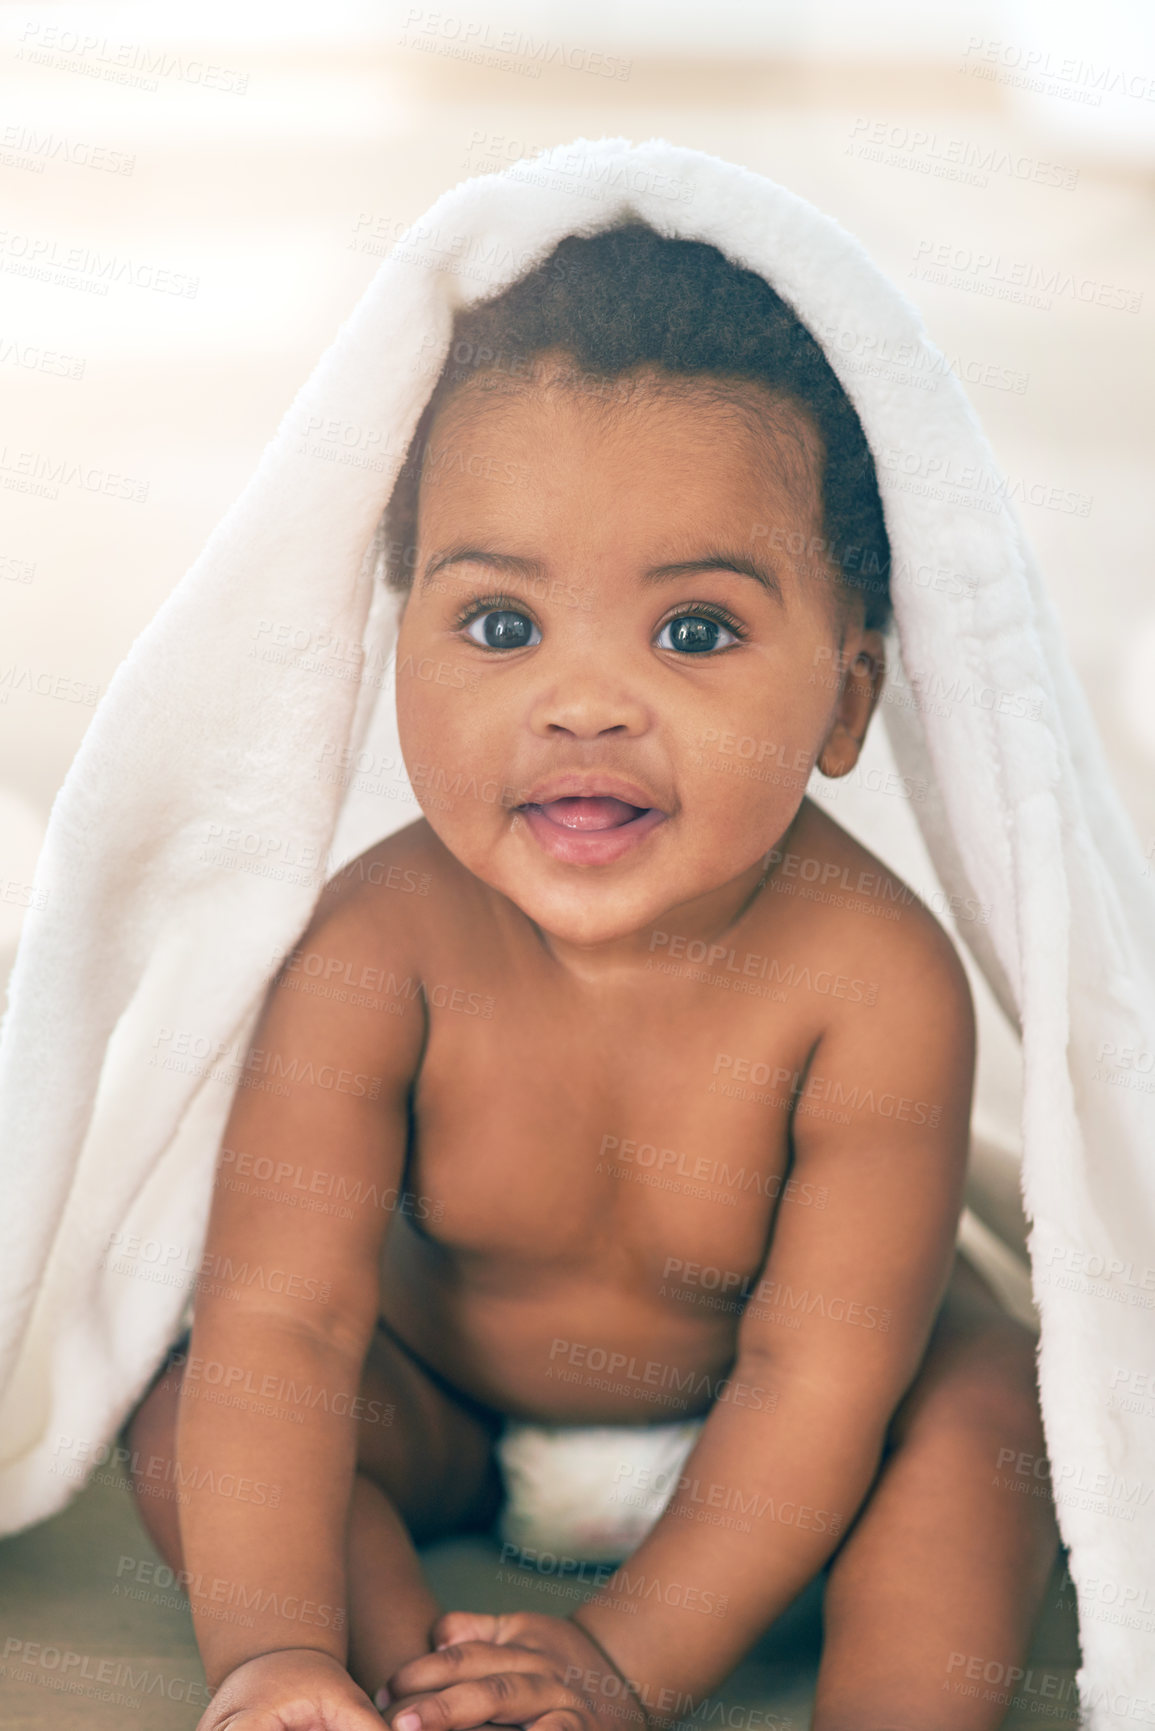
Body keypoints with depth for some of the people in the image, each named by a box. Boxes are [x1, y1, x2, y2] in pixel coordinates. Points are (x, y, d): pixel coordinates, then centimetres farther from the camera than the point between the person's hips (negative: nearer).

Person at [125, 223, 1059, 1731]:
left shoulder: (875, 982, -33)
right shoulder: (378, 948, -30)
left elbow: (816, 1377, -28)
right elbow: (278, 1316, -32)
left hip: (740, 1418, -1)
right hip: (444, 1398, 1)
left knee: (988, 1405, -23)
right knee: (190, 1420, -18)